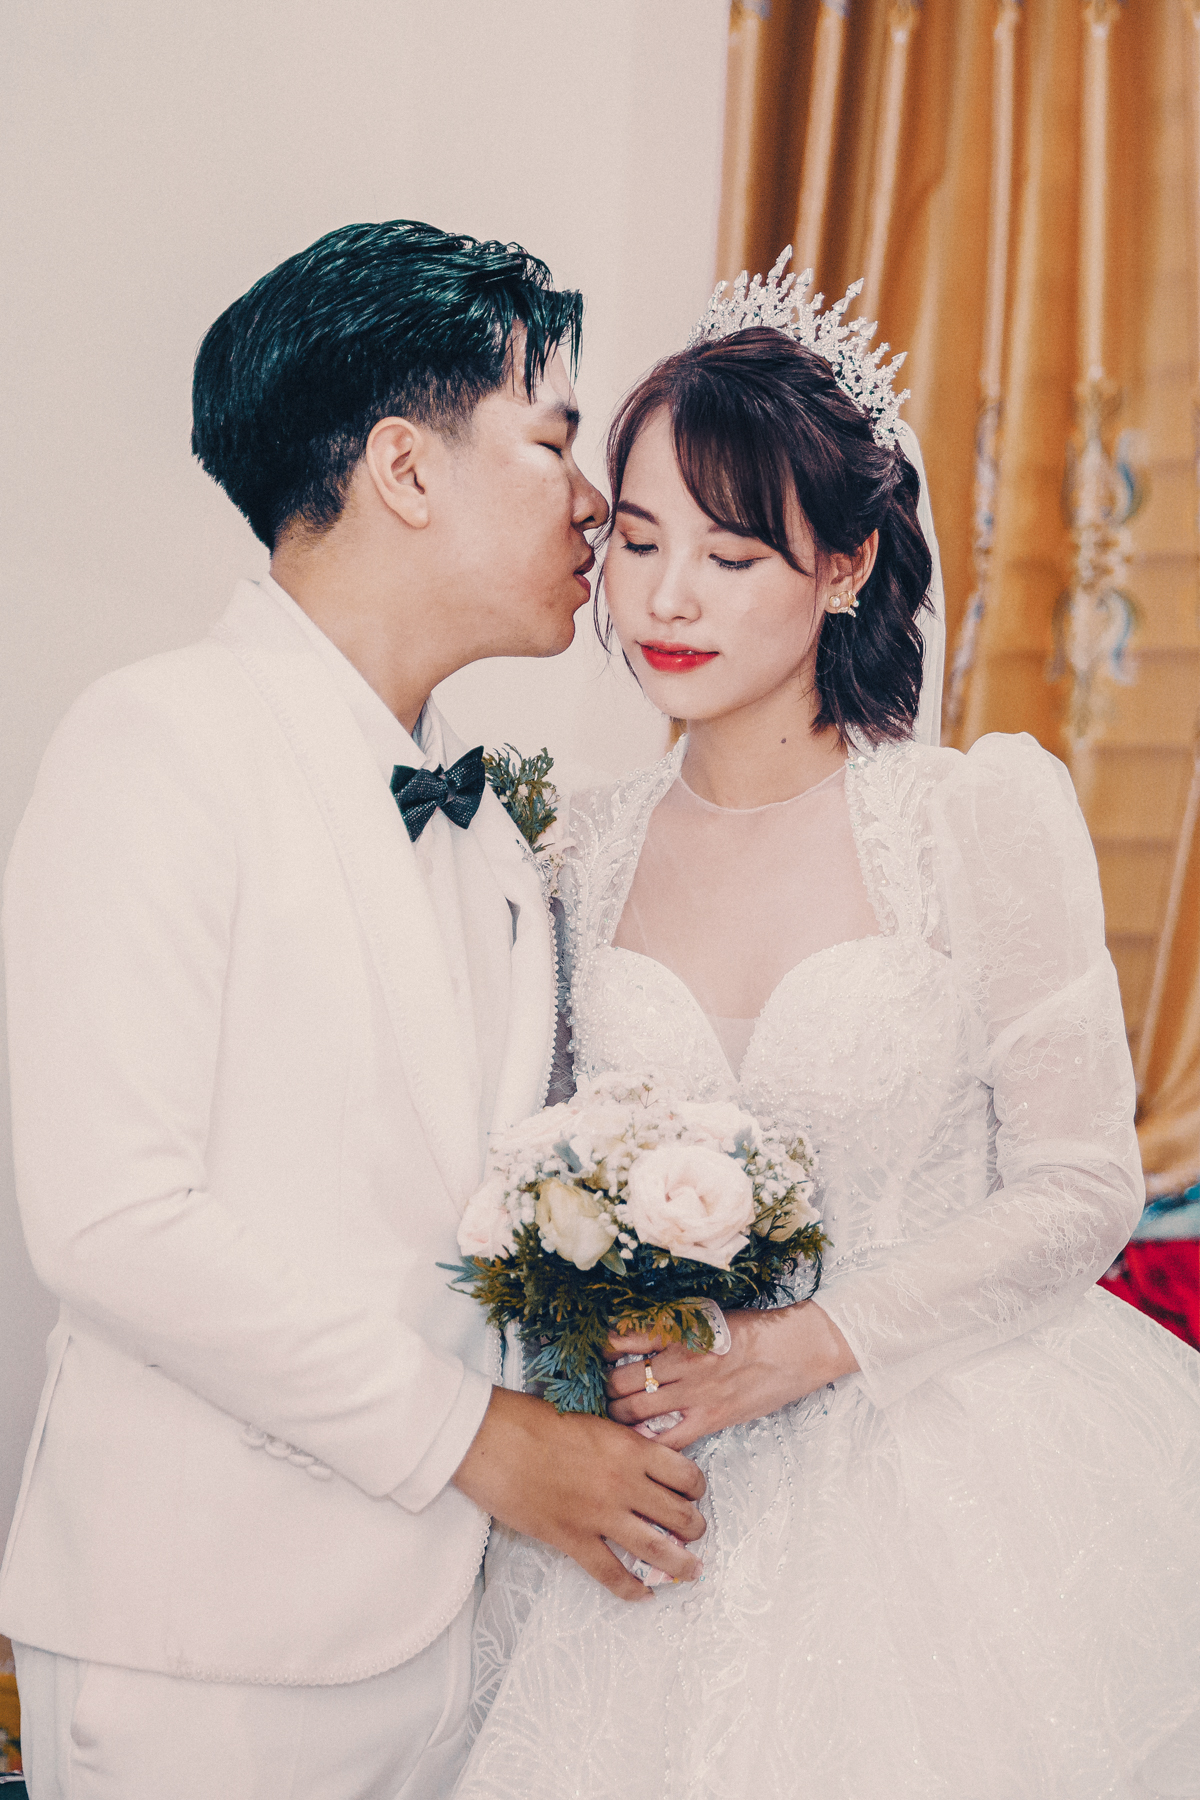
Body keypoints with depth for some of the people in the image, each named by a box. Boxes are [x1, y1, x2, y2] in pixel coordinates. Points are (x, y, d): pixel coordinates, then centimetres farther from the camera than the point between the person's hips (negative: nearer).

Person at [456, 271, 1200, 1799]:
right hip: (672, 1493, 3)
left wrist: (794, 1350, -16)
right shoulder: (588, 851, 0)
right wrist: (607, 1355, -10)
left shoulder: (986, 814, -11)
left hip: (956, 1476, -3)